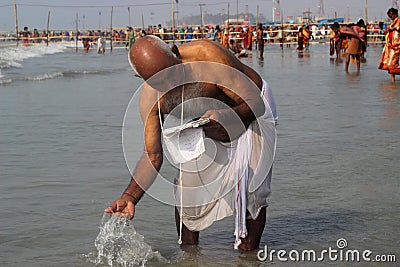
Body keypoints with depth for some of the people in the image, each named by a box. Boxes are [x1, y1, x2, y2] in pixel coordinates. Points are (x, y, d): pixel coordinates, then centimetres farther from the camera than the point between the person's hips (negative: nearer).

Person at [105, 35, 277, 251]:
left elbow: (255, 103, -35)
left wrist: (226, 117, -56)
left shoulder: (209, 55, -38)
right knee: (188, 184, -8)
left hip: (251, 109, -4)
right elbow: (153, 155, -17)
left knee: (250, 187, -16)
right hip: (211, 122, 4)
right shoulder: (150, 98, -24)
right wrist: (130, 196, -29)